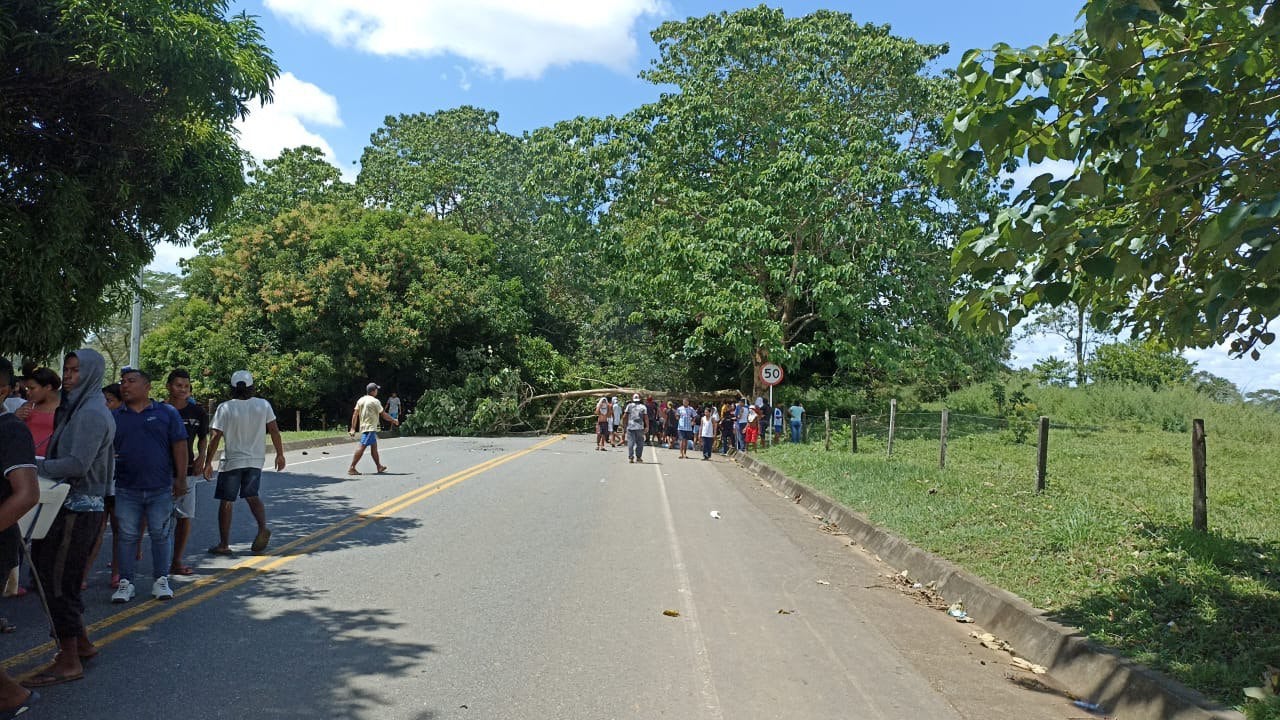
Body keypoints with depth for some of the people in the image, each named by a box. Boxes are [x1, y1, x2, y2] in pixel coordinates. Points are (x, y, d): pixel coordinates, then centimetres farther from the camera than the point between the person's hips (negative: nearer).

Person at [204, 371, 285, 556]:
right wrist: (280, 454, 11)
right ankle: (263, 528, -4)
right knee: (252, 496, 19)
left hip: (232, 462, -3)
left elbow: (215, 438, -9)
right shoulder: (263, 405, -2)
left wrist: (208, 463, -2)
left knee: (226, 502, 6)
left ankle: (224, 544, 10)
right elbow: (274, 431, 1)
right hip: (255, 460, 3)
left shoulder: (225, 408, -10)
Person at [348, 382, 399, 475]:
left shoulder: (361, 400, 10)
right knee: (362, 447, -11)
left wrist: (353, 428, 9)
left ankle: (379, 466, 25)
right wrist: (394, 420, 6)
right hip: (370, 428, -9)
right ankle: (351, 468, -14)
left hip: (363, 426, 9)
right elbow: (383, 415, -8)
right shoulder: (375, 401, -11)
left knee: (374, 446, 17)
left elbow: (355, 414, 7)